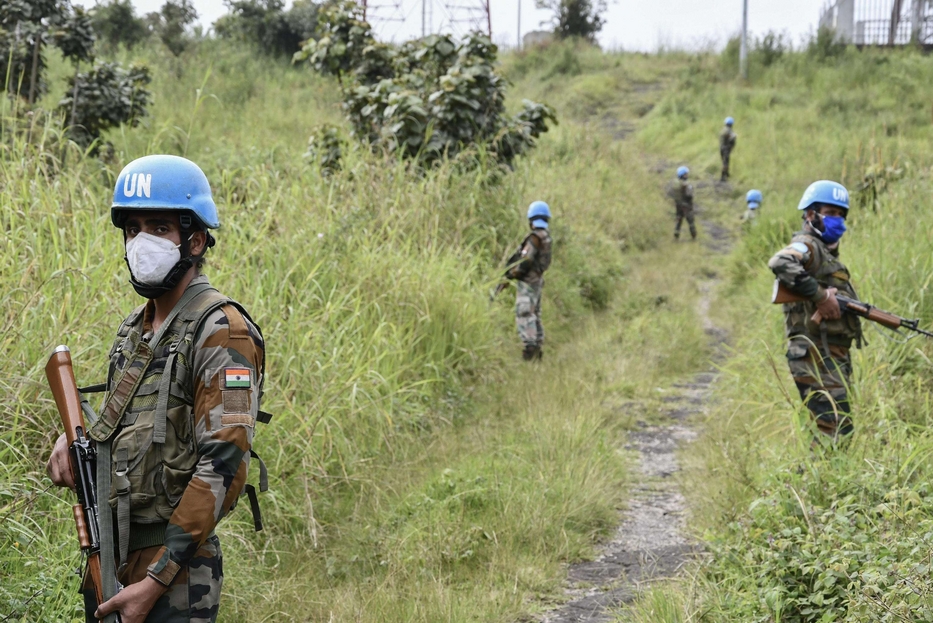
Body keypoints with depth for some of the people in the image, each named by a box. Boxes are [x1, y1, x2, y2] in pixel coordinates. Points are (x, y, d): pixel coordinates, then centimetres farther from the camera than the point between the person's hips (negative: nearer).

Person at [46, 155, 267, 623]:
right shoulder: (135, 329, 12)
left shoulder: (221, 331, -14)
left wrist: (155, 582, -22)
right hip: (109, 563, 8)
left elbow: (222, 468, -20)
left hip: (174, 572, -8)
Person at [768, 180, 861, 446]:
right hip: (818, 357, -10)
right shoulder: (808, 245, -9)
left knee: (835, 429, 13)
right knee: (838, 431, -13)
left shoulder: (827, 251, 21)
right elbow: (780, 263, -32)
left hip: (834, 357, 10)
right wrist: (820, 295, -28)